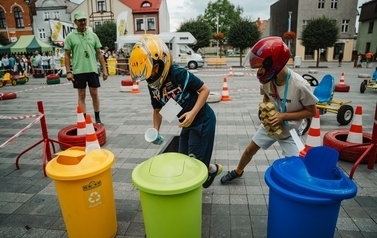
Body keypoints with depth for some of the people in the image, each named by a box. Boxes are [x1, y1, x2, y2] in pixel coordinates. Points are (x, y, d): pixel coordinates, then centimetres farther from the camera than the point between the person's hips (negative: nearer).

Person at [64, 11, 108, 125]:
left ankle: (98, 118, 18)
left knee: (94, 94, 6)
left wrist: (104, 69, 3)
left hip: (92, 69, 2)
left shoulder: (92, 35, 7)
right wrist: (68, 71, -6)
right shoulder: (70, 37, 2)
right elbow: (67, 55, 2)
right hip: (78, 71, -1)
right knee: (81, 95, 5)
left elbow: (99, 53, 8)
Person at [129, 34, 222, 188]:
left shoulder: (179, 74, -25)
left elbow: (204, 89, -19)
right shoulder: (152, 85, -4)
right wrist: (155, 131, -4)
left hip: (203, 121, -8)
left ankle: (212, 170, 31)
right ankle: (212, 169, 38)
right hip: (187, 124, 8)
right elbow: (157, 109, 8)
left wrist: (193, 113, -29)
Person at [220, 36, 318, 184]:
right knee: (249, 150, 16)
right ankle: (237, 172, 43)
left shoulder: (300, 85, -32)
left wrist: (283, 116, -27)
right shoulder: (267, 79, -18)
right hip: (269, 126, 4)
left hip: (288, 132, -4)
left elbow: (311, 111, -18)